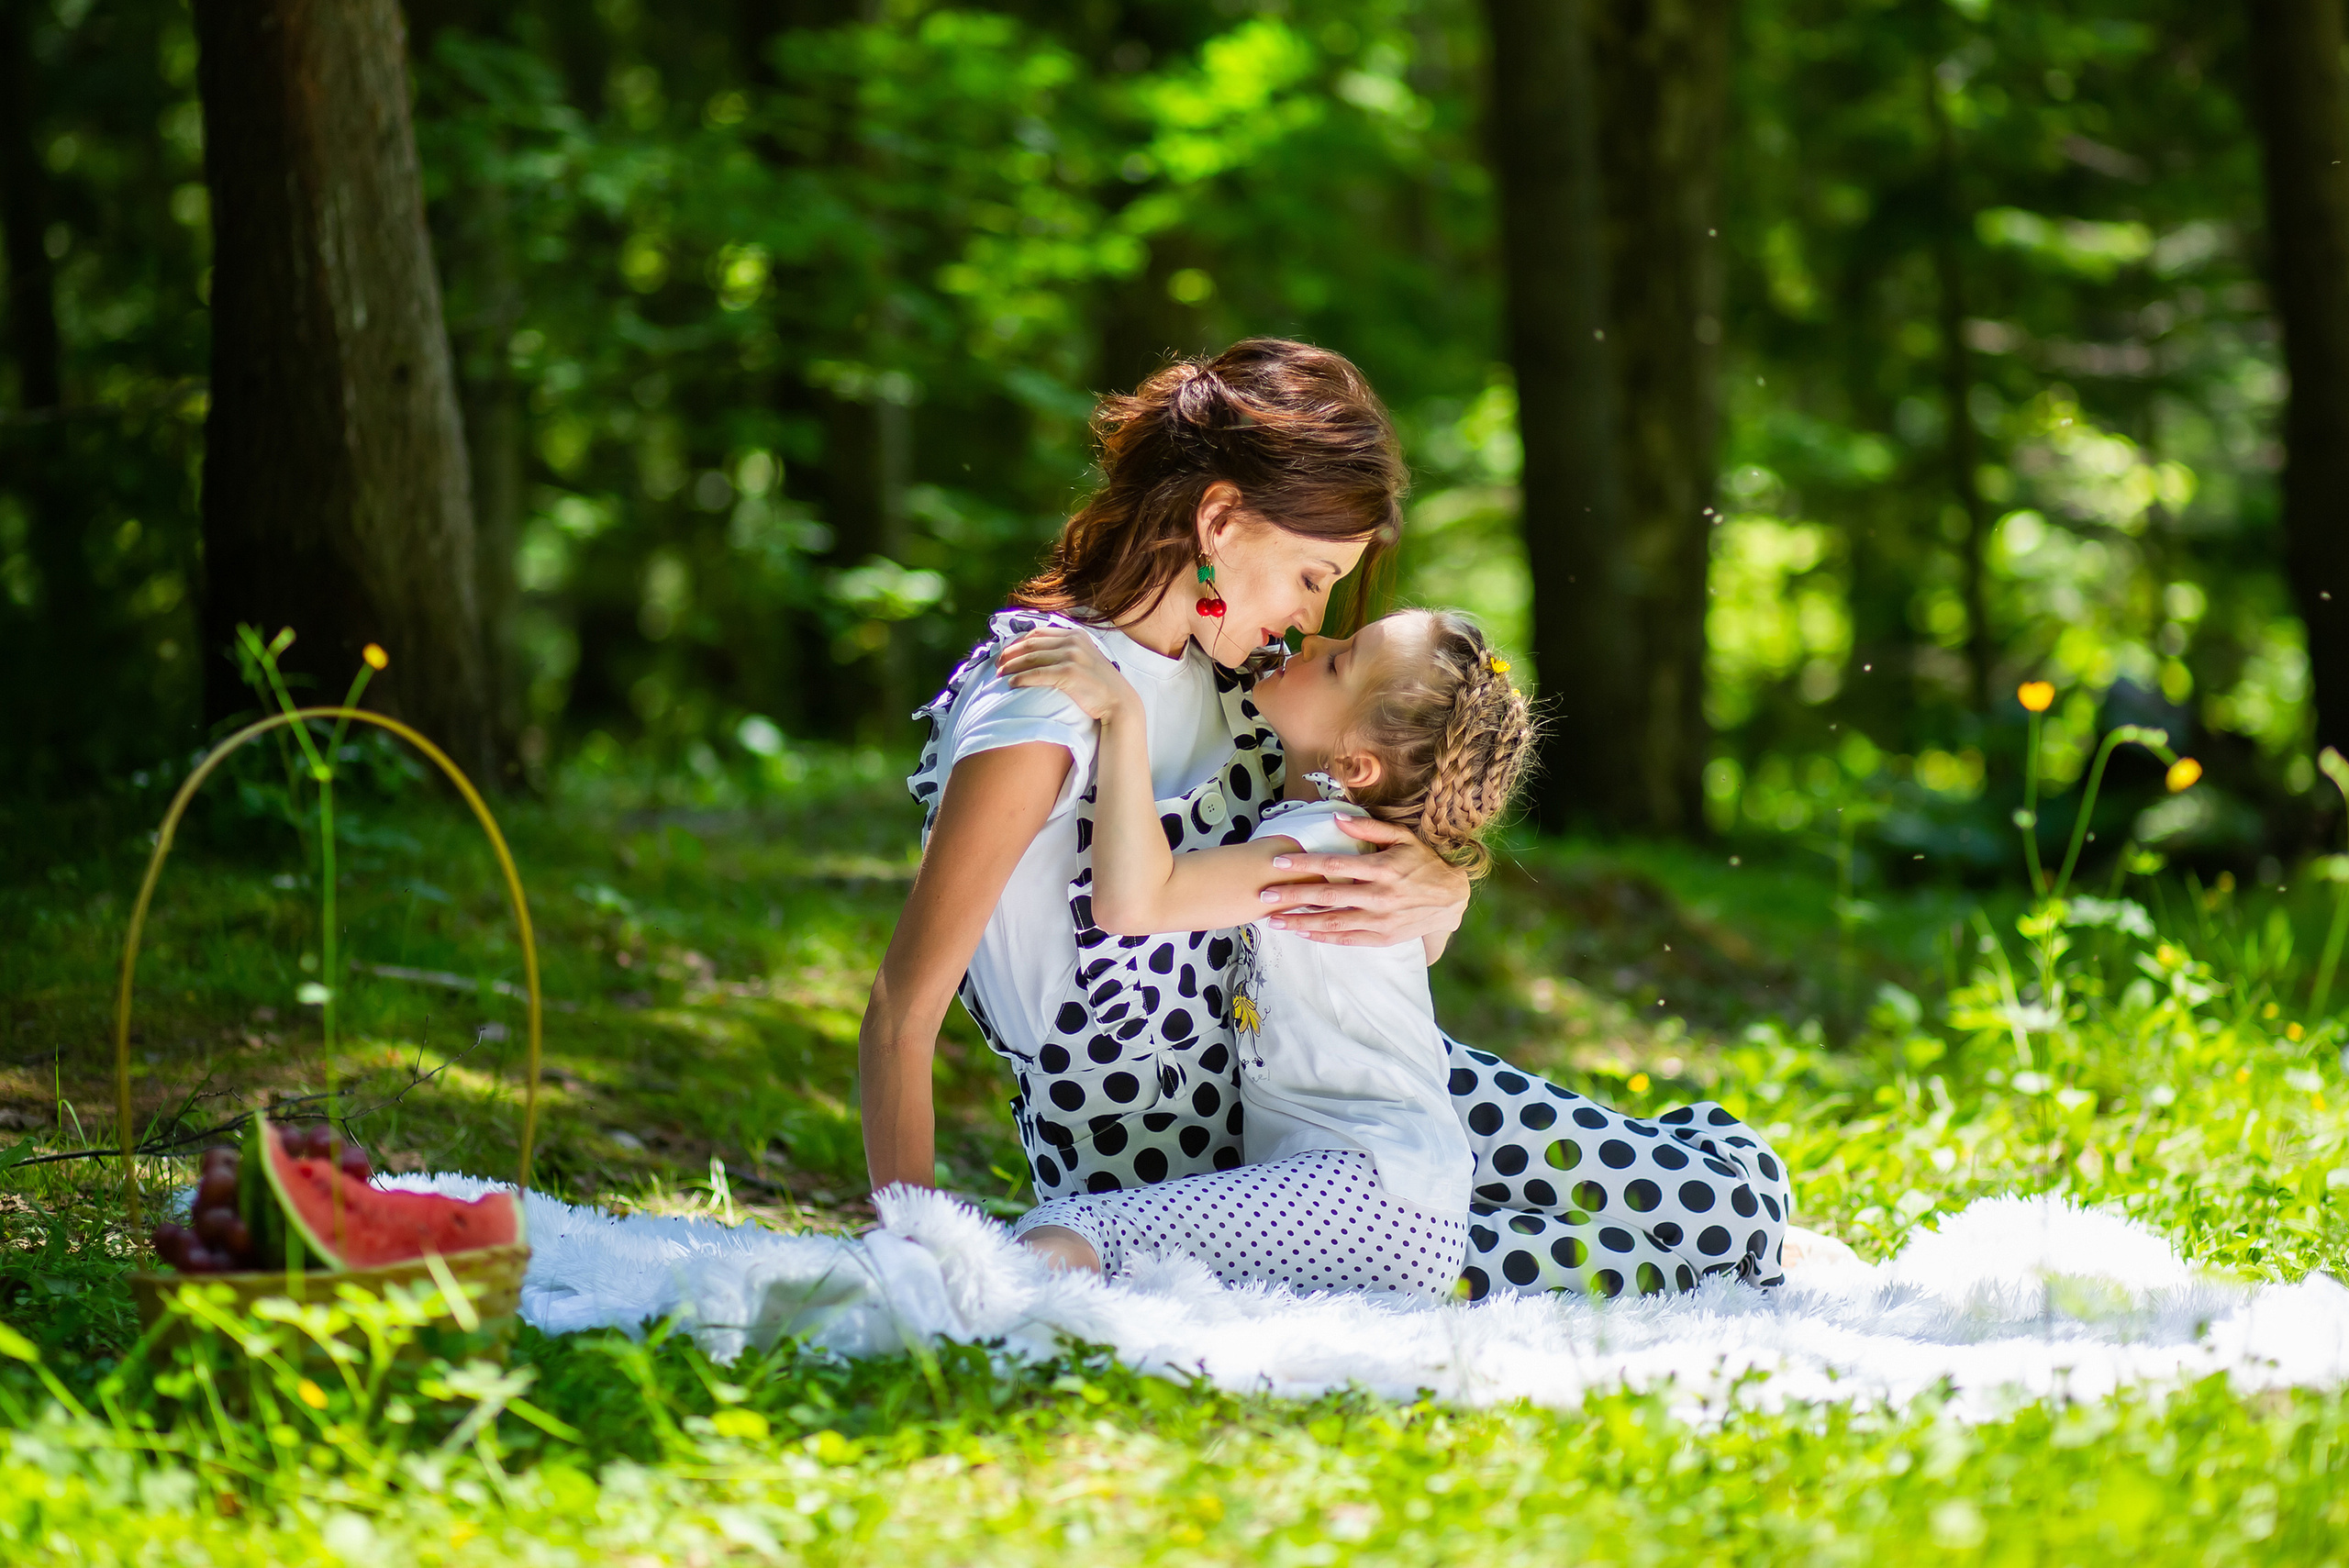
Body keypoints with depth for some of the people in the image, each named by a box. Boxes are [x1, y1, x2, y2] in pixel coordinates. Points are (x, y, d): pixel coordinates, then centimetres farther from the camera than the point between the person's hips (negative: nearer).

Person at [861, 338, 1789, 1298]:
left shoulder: (1222, 664, 3)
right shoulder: (1035, 720, -23)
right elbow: (901, 1018, -20)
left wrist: (1436, 896, -19)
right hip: (1165, 1177, -8)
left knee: (1741, 1191, 0)